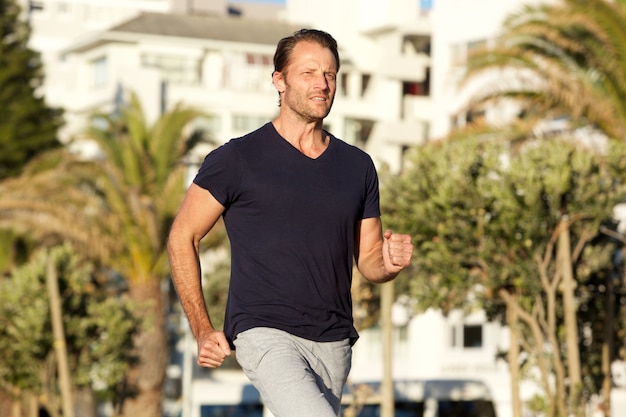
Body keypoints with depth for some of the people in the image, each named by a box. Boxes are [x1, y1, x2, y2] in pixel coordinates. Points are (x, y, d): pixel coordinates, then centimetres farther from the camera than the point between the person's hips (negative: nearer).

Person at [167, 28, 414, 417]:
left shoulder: (358, 166, 11)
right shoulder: (237, 159, -2)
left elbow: (368, 260, 17)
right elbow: (183, 238, 3)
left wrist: (391, 263, -8)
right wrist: (203, 331, -3)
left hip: (333, 343, 5)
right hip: (266, 334, -5)